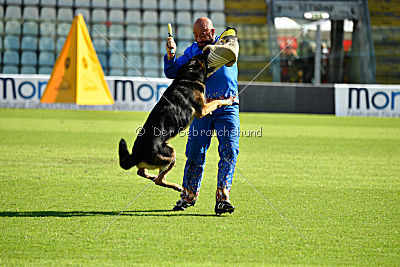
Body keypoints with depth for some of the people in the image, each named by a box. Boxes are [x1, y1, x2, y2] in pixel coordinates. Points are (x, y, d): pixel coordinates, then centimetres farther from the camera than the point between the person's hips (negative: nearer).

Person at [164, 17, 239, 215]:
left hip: (227, 108, -2)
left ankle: (223, 198, -13)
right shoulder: (192, 51, 9)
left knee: (229, 151, -13)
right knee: (195, 152, -1)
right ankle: (188, 195, 18)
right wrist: (171, 54, -14)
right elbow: (172, 73, 3)